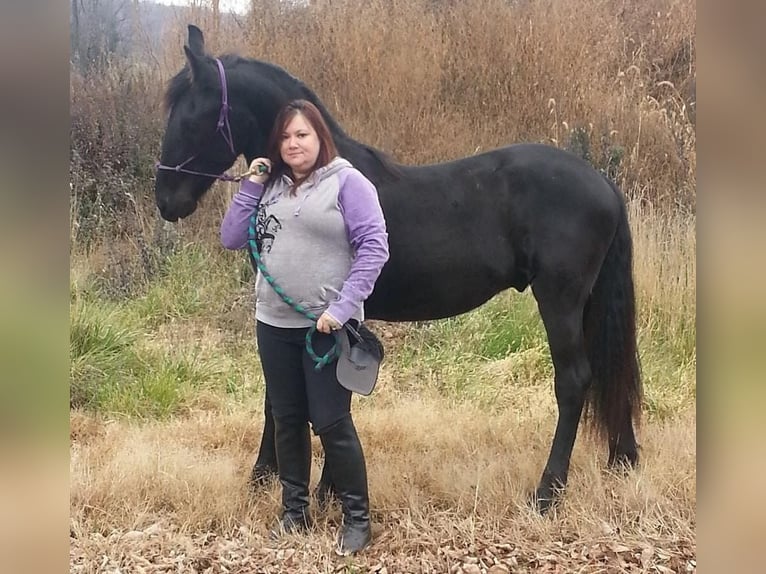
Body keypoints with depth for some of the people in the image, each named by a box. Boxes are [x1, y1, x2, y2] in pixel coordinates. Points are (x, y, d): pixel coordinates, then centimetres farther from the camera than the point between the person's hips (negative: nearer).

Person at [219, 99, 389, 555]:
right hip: (274, 324, 6)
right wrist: (251, 187, 0)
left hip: (326, 327, -5)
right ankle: (295, 508, 30)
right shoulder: (271, 187, 9)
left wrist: (343, 308, -20)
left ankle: (358, 518, 13)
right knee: (288, 420, 15)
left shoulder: (347, 182, -8)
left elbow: (374, 248, -14)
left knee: (332, 424, -2)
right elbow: (232, 240, 9)